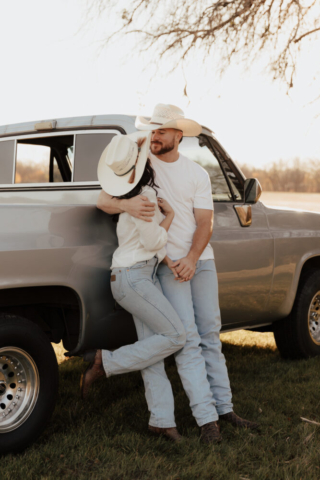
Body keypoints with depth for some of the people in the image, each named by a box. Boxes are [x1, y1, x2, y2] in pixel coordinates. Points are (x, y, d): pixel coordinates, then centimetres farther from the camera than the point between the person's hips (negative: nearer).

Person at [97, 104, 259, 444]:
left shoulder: (197, 174, 5)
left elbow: (205, 222, -2)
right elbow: (103, 200, -9)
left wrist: (192, 258, -19)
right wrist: (125, 205, -32)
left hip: (201, 260, 4)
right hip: (166, 262, -4)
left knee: (210, 334, 10)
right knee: (187, 339, -11)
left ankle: (224, 408, 19)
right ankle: (207, 419, -9)